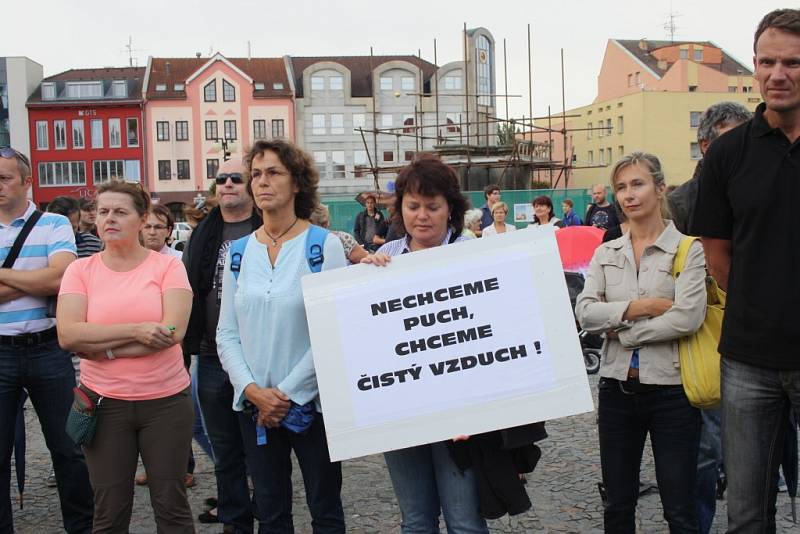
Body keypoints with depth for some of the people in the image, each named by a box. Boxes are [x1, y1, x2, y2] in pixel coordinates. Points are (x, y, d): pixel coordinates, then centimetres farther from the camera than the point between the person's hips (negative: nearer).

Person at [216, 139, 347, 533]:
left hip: (311, 403, -3)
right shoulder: (239, 252, 5)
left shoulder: (324, 245, -6)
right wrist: (252, 390, -10)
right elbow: (227, 333, 5)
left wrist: (288, 392, -14)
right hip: (254, 406, 4)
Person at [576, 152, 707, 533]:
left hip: (670, 388, -4)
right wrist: (639, 307, -16)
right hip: (617, 387, 4)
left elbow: (688, 318, -18)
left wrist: (622, 331, -10)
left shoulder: (687, 249, -5)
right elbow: (584, 312, -4)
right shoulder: (606, 253, 8)